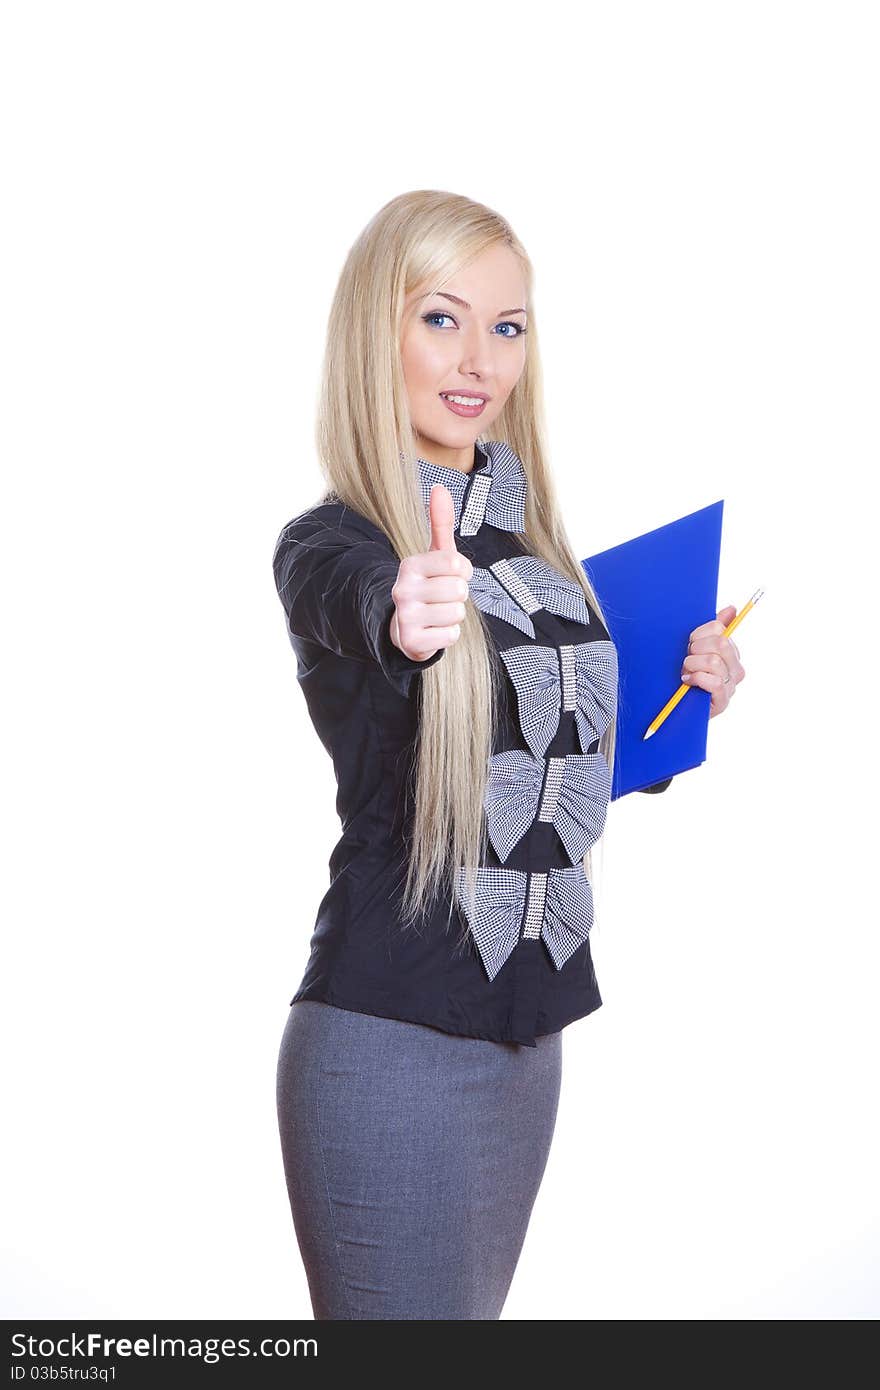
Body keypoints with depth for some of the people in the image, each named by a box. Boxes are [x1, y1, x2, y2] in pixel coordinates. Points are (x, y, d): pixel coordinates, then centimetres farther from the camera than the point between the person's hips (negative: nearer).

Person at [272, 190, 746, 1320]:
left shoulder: (533, 539, 9)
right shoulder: (330, 543, -12)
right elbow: (358, 602, -38)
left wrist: (682, 703, 7)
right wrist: (405, 619, -59)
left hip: (526, 1031, 7)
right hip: (389, 1042, -7)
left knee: (473, 1312, 18)